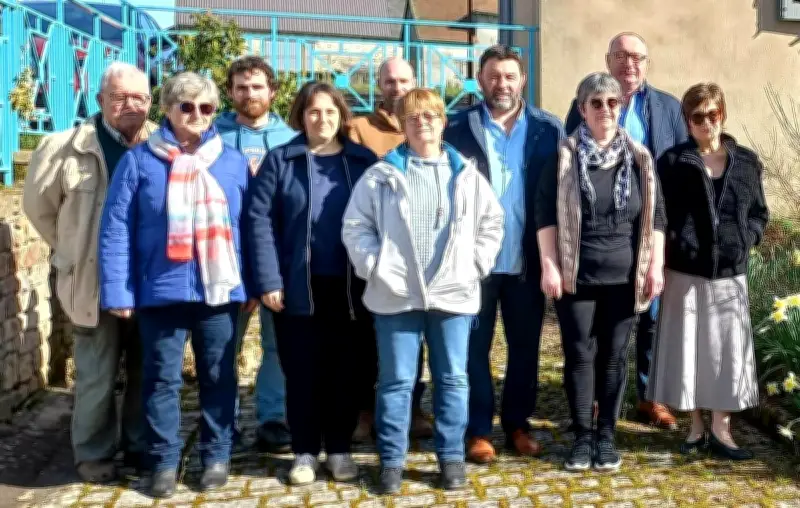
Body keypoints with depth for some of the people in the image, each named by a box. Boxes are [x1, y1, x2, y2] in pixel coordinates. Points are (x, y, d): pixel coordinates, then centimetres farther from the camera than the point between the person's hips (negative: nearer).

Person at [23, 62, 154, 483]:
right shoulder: (66, 148, -5)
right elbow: (38, 203, 8)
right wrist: (74, 251, 10)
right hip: (95, 283, -2)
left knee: (146, 373, 13)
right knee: (96, 377, 8)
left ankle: (140, 448, 29)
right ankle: (93, 453, 24)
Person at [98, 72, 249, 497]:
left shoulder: (233, 161, 6)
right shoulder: (139, 160, 1)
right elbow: (116, 228, -2)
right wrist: (117, 290, -7)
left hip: (218, 290, 1)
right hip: (161, 290, -1)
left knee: (218, 376, 10)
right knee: (162, 378, 7)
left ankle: (216, 456, 24)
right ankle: (163, 461, 21)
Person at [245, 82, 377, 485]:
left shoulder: (364, 161, 6)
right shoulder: (279, 161, 2)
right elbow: (260, 220, -4)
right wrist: (268, 280, -11)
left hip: (349, 287, 1)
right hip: (298, 287, -1)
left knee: (344, 370, 9)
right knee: (302, 372, 7)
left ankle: (339, 449, 23)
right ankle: (304, 452, 21)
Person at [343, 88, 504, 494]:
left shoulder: (467, 175, 7)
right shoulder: (381, 175, 2)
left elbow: (491, 223, 10)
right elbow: (355, 225, 1)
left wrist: (475, 265, 0)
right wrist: (374, 267, -8)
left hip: (452, 293, 2)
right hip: (396, 295, -1)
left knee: (452, 379, 8)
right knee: (396, 380, 5)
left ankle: (452, 457, 21)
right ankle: (391, 460, 16)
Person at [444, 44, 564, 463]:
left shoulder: (548, 128, 5)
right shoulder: (459, 128, 0)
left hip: (528, 258, 2)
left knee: (525, 346, 11)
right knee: (475, 347, 6)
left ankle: (517, 425, 26)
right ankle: (478, 430, 18)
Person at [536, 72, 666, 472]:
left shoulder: (639, 159, 7)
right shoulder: (563, 157, 0)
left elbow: (655, 216, 8)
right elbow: (545, 214, -3)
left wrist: (655, 266, 1)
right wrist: (549, 266, -9)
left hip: (625, 277, 2)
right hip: (576, 275, -2)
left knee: (614, 355, 7)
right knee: (579, 354, 3)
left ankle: (606, 435, 19)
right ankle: (582, 436, 15)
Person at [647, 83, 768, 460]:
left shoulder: (746, 162, 7)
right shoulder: (673, 161, 0)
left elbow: (759, 213, 12)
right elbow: (659, 215, -2)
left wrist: (744, 240, -5)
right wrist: (661, 261, -10)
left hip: (730, 272, 2)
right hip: (685, 270, -2)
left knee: (728, 349, 3)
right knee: (688, 347, 4)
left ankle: (720, 429, 15)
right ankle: (696, 427, 18)